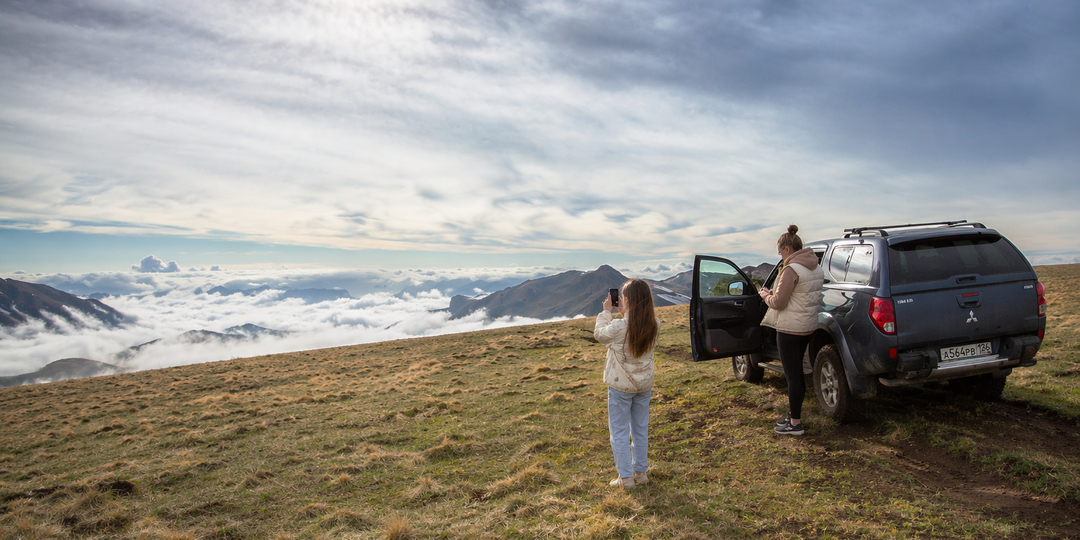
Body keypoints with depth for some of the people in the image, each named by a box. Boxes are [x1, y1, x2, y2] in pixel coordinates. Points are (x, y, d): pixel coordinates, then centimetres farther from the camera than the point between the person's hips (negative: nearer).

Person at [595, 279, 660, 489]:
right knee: (641, 429, 20)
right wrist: (625, 312, 5)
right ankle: (641, 472, 31)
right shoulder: (654, 325, -12)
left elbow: (599, 334, -5)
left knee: (619, 431, 10)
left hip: (620, 386, -5)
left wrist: (606, 311, 4)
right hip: (644, 385, 5)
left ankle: (626, 478, 16)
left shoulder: (618, 327, -27)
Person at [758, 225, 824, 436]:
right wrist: (775, 292, 13)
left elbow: (778, 302, -19)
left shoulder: (792, 269, -19)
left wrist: (765, 294, 1)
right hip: (808, 326, 10)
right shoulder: (816, 268, 10)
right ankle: (794, 414, 31)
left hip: (790, 329, -10)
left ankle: (795, 423, 8)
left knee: (792, 375, -1)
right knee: (796, 372, 20)